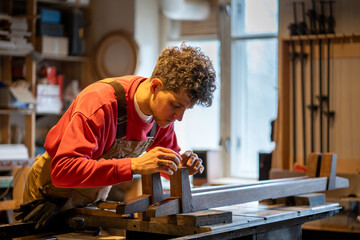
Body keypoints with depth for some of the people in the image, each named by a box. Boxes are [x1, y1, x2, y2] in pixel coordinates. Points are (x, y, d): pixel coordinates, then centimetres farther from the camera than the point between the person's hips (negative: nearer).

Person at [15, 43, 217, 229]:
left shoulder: (164, 110, -11)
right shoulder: (101, 103, -33)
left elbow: (169, 154, 8)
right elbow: (63, 170, -42)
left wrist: (182, 165, -17)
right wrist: (134, 165, -47)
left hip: (97, 196, 6)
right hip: (53, 189, -6)